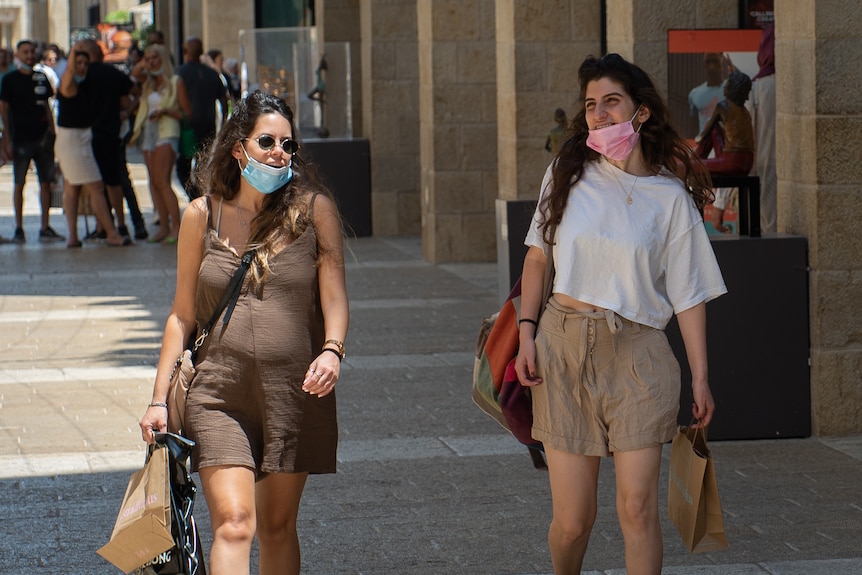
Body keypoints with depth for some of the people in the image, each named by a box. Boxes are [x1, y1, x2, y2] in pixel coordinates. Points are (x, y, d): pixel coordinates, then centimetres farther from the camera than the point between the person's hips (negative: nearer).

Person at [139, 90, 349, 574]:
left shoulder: (314, 209, 2)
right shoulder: (203, 216, 5)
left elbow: (335, 296, -5)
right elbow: (183, 314, 10)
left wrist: (332, 351, -26)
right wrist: (160, 398, 6)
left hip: (294, 390, 1)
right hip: (220, 392, 0)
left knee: (277, 527, 10)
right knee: (233, 524, -14)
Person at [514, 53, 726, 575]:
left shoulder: (670, 197, 2)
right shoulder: (569, 174, 6)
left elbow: (689, 294, 3)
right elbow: (538, 257, 12)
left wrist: (701, 377, -1)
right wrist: (527, 333, 1)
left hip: (637, 355, -1)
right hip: (564, 348, 1)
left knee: (638, 508, -10)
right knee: (572, 519, 3)